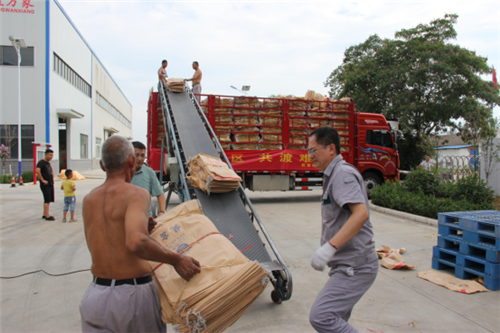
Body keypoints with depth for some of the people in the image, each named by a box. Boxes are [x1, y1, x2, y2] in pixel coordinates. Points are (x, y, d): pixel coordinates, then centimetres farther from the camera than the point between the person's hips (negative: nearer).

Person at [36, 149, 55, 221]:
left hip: (50, 184, 9)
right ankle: (47, 216, -8)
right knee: (47, 200, -10)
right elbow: (37, 171, -28)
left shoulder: (48, 163, 17)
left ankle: (44, 214, 21)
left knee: (49, 200, 12)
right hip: (45, 185, -9)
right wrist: (43, 180, -24)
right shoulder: (41, 162, -11)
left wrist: (52, 179, 21)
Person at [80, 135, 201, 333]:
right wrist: (176, 260, -22)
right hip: (135, 294, -5)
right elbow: (136, 243, -32)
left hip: (95, 294, 5)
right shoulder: (136, 194, -15)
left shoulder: (88, 200, 6)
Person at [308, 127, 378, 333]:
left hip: (355, 266, -10)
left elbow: (361, 213, -29)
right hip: (348, 265, 11)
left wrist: (329, 247, -33)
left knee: (321, 316, -17)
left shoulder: (342, 173, -15)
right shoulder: (333, 174, 16)